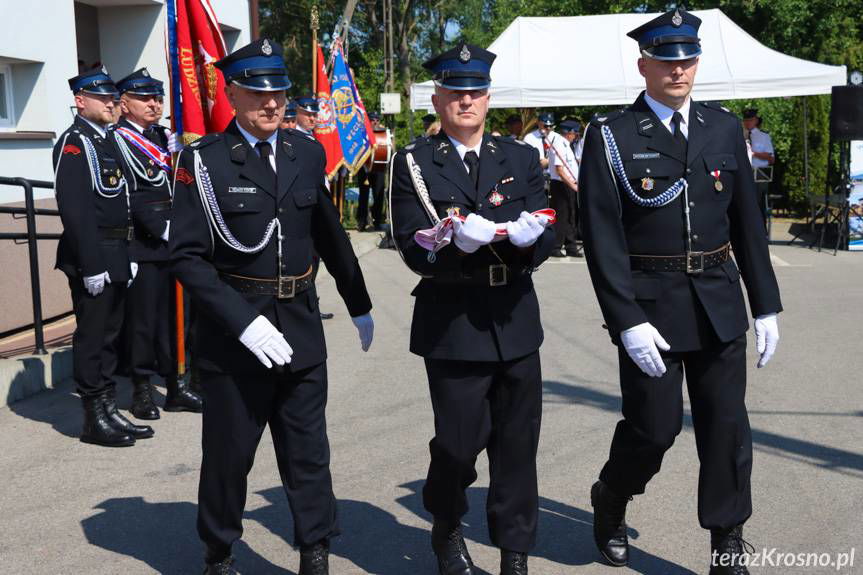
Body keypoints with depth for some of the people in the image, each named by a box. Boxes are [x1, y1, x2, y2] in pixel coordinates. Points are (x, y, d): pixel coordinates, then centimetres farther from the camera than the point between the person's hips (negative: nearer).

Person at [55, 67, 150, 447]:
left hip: (116, 257, 9)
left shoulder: (108, 140, 16)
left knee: (110, 334, 14)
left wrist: (128, 255, 14)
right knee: (92, 337, -1)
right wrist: (91, 265, -22)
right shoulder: (73, 143, -11)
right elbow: (74, 209, -19)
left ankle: (109, 411, 23)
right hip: (92, 258, -9)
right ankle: (94, 419, 7)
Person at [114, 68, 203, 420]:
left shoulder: (166, 136, 16)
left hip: (174, 243, 7)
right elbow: (132, 198, -13)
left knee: (174, 315, 10)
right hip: (143, 246, -6)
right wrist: (164, 231, -13)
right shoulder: (119, 139, -5)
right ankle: (142, 390, 11)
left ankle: (176, 386, 19)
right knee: (143, 318, 1)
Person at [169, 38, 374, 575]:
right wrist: (244, 322, -21)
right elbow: (187, 255, -12)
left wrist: (359, 305, 21)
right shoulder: (204, 160, -8)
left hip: (301, 328, 3)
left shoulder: (307, 152, 5)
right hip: (233, 332, -3)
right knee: (229, 453, 11)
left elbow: (331, 234, 16)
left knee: (309, 452, 10)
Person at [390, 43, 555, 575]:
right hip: (452, 324, -3)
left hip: (515, 319, 3)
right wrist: (457, 242, -28)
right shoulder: (414, 163, -1)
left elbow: (546, 240, 2)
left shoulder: (521, 158, 9)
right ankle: (447, 532, 31)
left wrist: (529, 236, -21)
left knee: (518, 441, 8)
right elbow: (414, 248, -9)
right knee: (460, 441, 0)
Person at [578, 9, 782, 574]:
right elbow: (602, 238, -10)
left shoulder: (725, 128, 7)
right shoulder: (611, 136, -5)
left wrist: (766, 305, 8)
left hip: (719, 305, 4)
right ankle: (610, 501, 34)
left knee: (727, 427, 6)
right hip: (650, 308, -3)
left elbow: (748, 223, 10)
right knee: (653, 428, 3)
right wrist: (628, 322, -16)